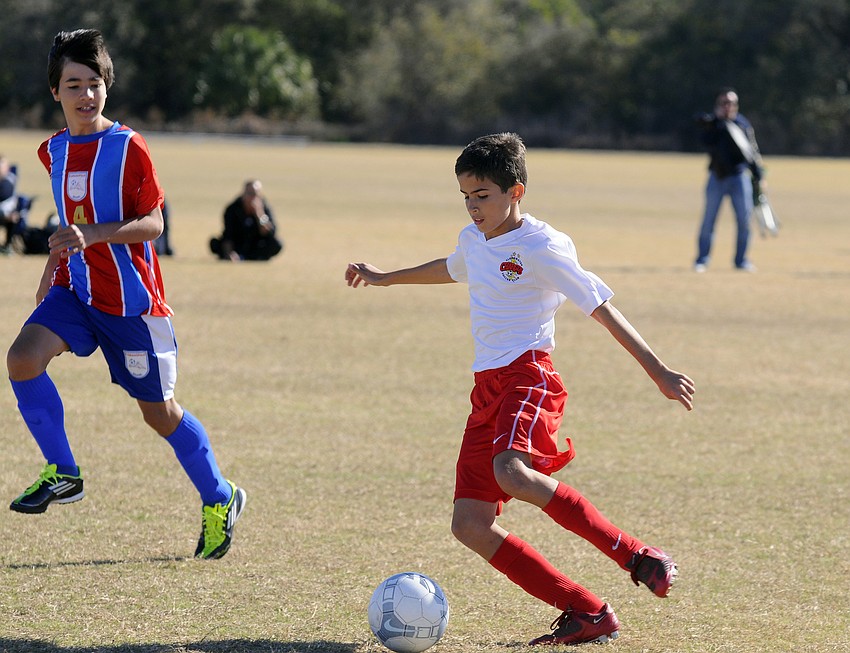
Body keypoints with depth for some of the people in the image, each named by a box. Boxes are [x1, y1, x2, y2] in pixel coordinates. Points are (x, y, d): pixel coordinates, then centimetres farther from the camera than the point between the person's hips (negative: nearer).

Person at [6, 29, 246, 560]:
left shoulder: (129, 148, -11)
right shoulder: (55, 151, 8)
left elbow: (152, 223, -16)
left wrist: (91, 234, -29)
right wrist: (50, 273, 21)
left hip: (132, 299, -5)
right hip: (75, 290, 5)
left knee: (160, 411, 3)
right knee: (23, 358, -21)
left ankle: (220, 501, 25)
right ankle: (63, 475, -6)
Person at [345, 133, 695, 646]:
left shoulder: (542, 247, -8)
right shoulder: (474, 240, 16)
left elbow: (602, 308, -9)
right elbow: (453, 269, 41)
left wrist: (658, 371, -14)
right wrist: (386, 279, 53)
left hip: (529, 376, -8)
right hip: (487, 389, 8)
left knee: (512, 473, -37)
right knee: (470, 524, -6)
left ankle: (638, 557, -27)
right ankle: (588, 614, -5)